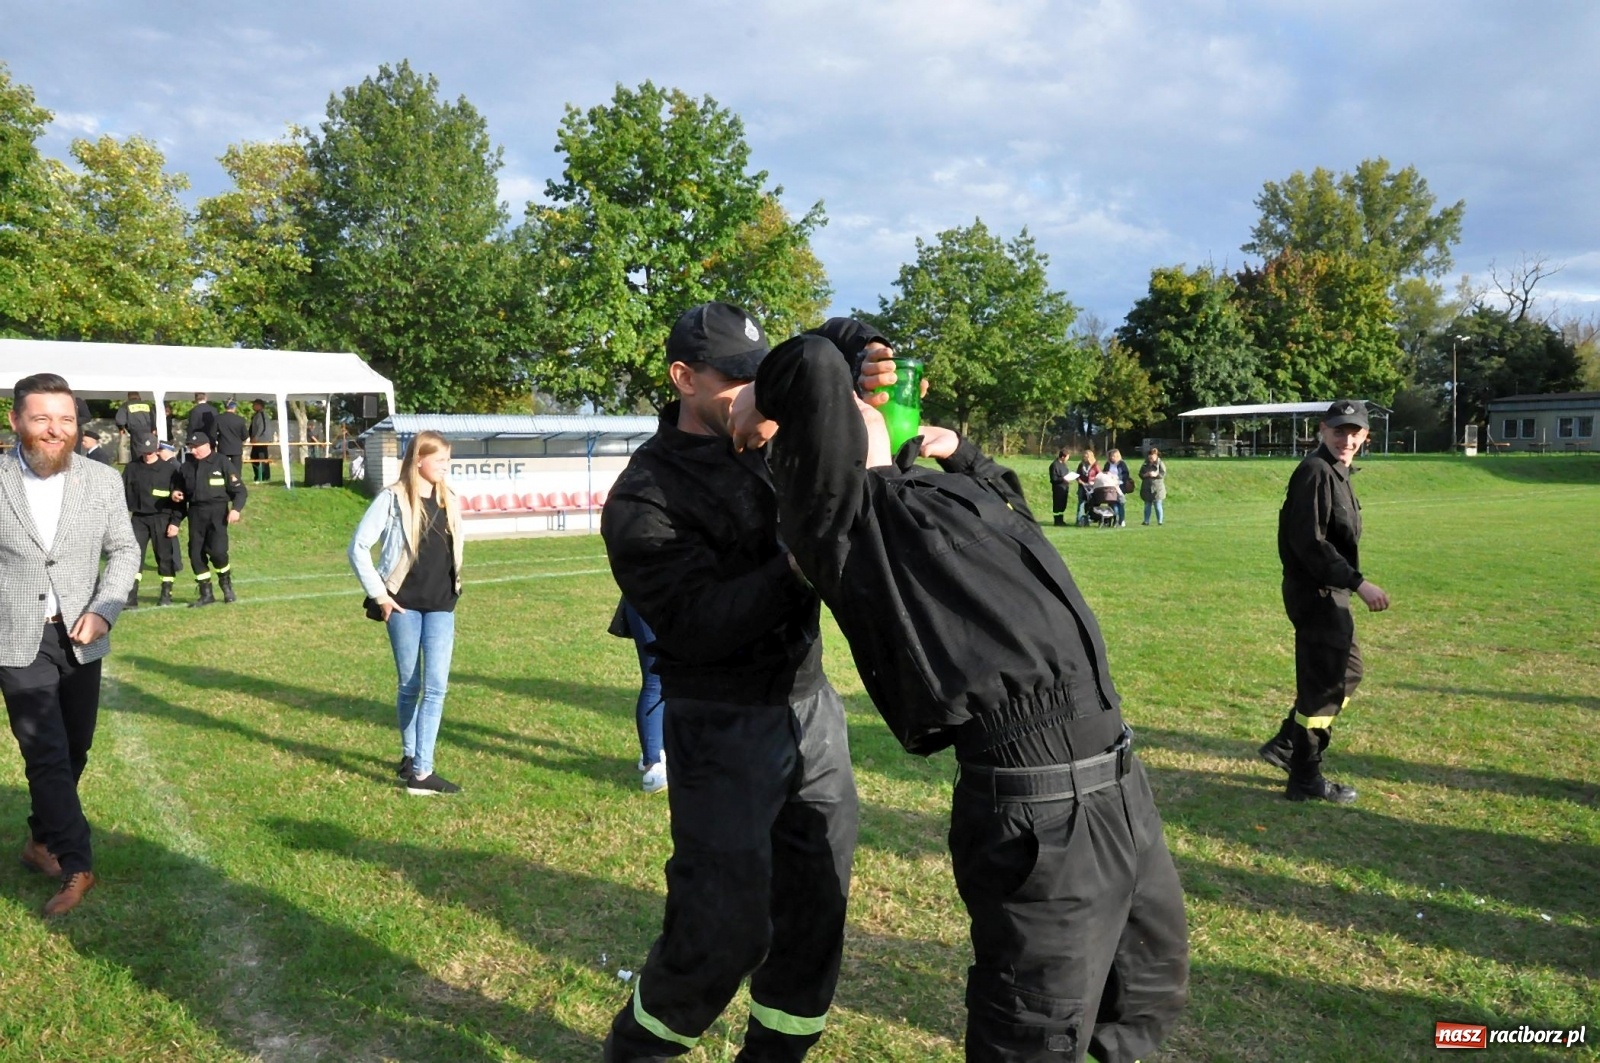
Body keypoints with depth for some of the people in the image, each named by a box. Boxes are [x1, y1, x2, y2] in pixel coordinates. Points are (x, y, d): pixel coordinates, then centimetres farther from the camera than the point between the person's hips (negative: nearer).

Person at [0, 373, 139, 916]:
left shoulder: (102, 480, -3)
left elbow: (124, 550, 4)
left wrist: (103, 610, -10)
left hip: (81, 638, 3)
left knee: (73, 751, 15)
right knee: (47, 754, -6)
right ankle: (76, 867, 2)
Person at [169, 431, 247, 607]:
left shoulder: (221, 463, -2)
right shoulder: (186, 467, 12)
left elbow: (238, 489, -5)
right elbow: (180, 497, 19)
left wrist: (236, 508, -20)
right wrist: (175, 521, 13)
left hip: (217, 512, -5)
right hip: (195, 514, 5)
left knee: (217, 551, -16)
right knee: (195, 554, 2)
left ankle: (227, 587, 8)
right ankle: (206, 594, 13)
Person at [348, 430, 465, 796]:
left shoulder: (450, 501, 6)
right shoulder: (393, 498, -8)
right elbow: (359, 547, -7)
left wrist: (453, 590, 12)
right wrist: (379, 594, -8)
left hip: (441, 607, 3)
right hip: (404, 605, -3)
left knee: (436, 685, -4)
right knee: (409, 684, 8)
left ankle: (421, 770, -1)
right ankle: (409, 755, 26)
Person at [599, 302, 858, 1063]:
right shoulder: (643, 500, -13)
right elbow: (697, 626, -22)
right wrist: (795, 570, -34)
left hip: (813, 706, 6)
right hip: (725, 728, -6)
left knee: (817, 907, 13)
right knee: (726, 925, -3)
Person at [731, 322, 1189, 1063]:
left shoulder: (943, 489, 17)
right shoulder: (843, 515, -10)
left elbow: (1011, 498, 39)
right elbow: (817, 366, -23)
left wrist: (957, 451, 24)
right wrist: (765, 401, -4)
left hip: (1118, 778, 9)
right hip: (1036, 803, -9)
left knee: (1151, 987, 29)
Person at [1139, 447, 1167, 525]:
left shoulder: (1160, 464, -2)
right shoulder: (1145, 465, 11)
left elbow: (1163, 474, -9)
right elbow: (1140, 474, 11)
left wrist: (1155, 474, -24)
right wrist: (1145, 475, -10)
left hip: (1157, 488, -4)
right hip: (1147, 488, 4)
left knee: (1157, 506, -3)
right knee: (1147, 506, 8)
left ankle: (1160, 521, 4)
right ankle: (1146, 521, 14)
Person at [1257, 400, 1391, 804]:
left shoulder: (1336, 472, 13)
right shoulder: (1315, 472, -17)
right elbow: (1310, 543, -25)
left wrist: (1352, 583, 14)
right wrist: (1359, 583, -27)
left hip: (1330, 592, 10)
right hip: (1314, 593, -10)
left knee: (1347, 671, 20)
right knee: (1323, 683, -2)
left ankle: (1286, 746, 27)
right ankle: (1305, 780, 10)